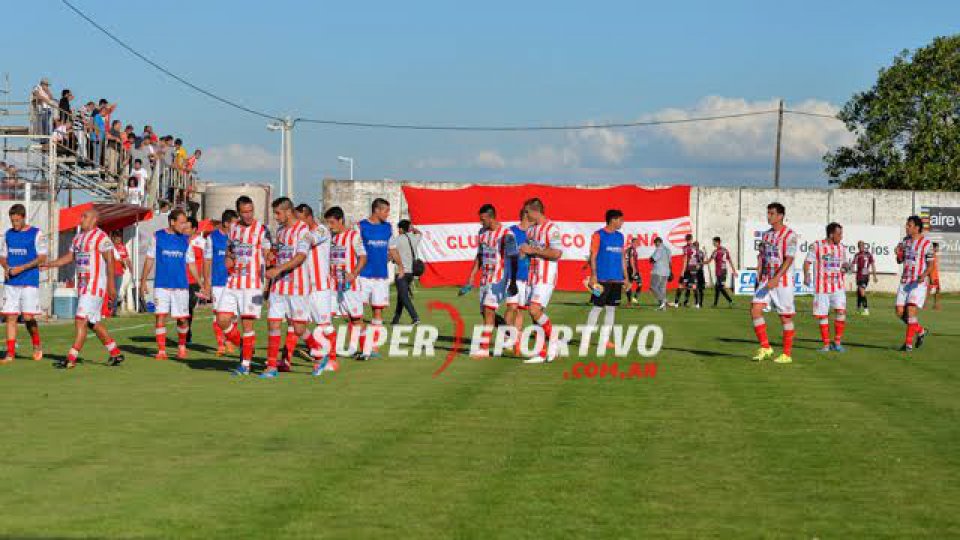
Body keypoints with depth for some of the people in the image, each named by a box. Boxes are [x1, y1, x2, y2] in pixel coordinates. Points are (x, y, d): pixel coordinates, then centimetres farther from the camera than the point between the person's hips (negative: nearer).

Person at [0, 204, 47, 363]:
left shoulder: (36, 234, -2)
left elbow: (42, 257, -6)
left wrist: (21, 268, -14)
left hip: (29, 281, -4)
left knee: (28, 317, -7)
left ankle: (37, 344, 17)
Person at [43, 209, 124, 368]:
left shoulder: (101, 237, -12)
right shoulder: (78, 238, 15)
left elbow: (110, 261, -15)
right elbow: (69, 258, 22)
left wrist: (111, 285, -19)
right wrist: (47, 265, 14)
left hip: (96, 285, -9)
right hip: (83, 285, 9)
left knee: (82, 320, -12)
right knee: (94, 323, 12)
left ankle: (71, 359, -12)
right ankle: (116, 354, 22)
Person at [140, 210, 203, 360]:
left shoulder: (185, 240, 8)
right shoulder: (157, 236, 3)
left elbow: (191, 263, 12)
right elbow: (150, 260, 7)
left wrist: (201, 283, 5)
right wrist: (143, 281, 3)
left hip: (181, 286, 2)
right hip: (161, 285, -2)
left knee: (182, 319, 4)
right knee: (161, 317, -9)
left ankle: (181, 346, 27)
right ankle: (161, 351, -3)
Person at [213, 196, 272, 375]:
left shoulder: (261, 230, -5)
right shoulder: (233, 228, 11)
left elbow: (267, 258, -4)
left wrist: (265, 285, -10)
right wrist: (229, 258, 5)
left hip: (252, 284, -5)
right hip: (232, 282, 5)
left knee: (247, 323, -3)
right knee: (222, 320, -2)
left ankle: (245, 364, 5)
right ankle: (242, 346, 20)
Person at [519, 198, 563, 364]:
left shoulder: (551, 228, -11)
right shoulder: (530, 229, 15)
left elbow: (557, 253, -21)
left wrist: (533, 250, -17)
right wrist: (523, 251, 5)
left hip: (546, 278, -8)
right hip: (533, 276, 8)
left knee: (535, 310, -20)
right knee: (535, 314, 5)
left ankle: (553, 339, 1)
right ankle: (542, 354, 10)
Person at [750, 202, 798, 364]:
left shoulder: (790, 235, -10)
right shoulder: (766, 235, 12)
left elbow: (788, 259, -19)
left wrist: (775, 279, -27)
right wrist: (758, 278, 7)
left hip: (783, 282, -6)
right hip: (766, 281, 7)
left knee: (785, 317, 0)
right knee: (755, 309, -7)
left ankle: (787, 354, 8)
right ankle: (765, 348, 1)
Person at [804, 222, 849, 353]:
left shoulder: (842, 248, 9)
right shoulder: (816, 246, -4)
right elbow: (807, 262, -4)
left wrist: (846, 266, -2)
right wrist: (806, 276, -21)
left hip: (838, 286, 2)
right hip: (821, 287, -2)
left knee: (841, 311, -13)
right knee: (822, 315, 1)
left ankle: (837, 342, -1)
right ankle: (826, 344, 12)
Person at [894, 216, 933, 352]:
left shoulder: (926, 243, -8)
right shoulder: (905, 241, 10)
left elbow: (931, 264, -6)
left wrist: (924, 275, -24)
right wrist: (898, 253, -5)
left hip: (918, 283, -6)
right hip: (904, 282, 6)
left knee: (911, 311, -15)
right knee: (900, 312, 2)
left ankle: (909, 343, -6)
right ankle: (920, 331, 24)